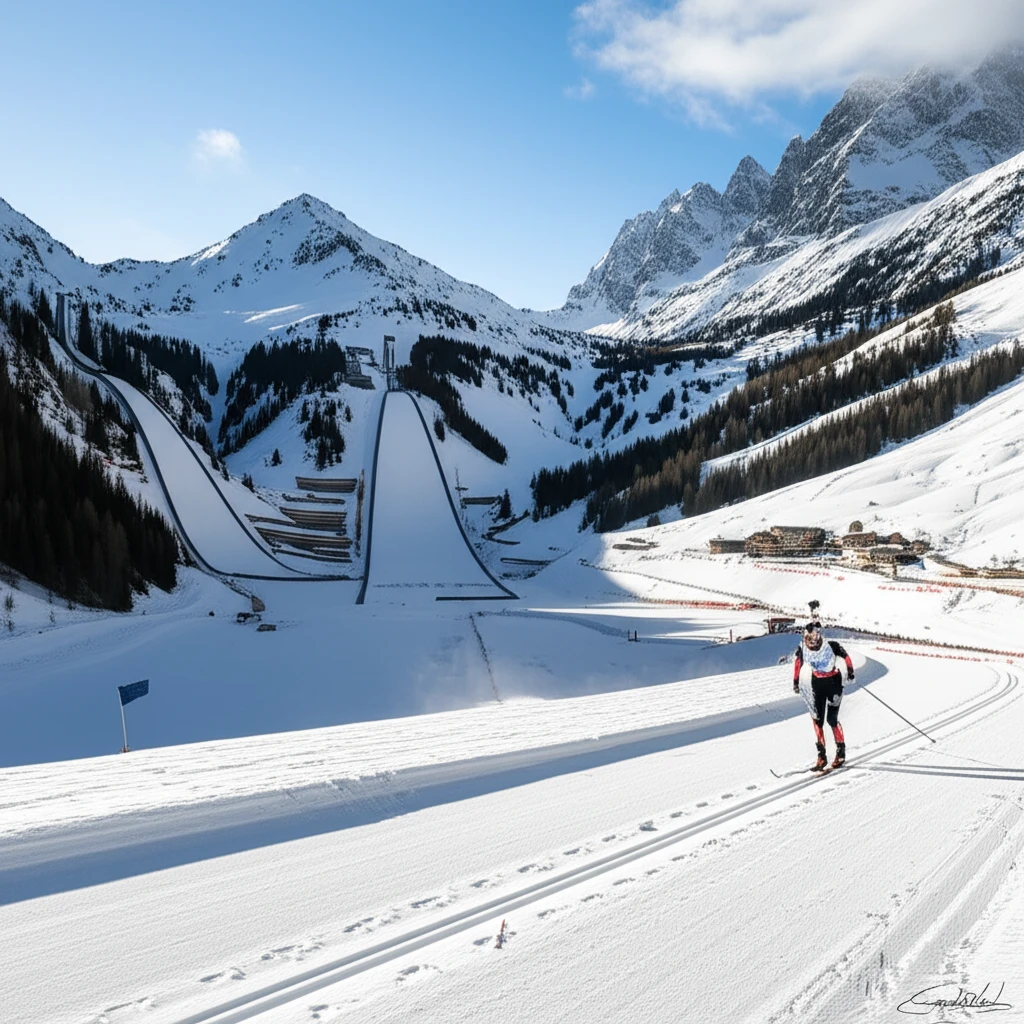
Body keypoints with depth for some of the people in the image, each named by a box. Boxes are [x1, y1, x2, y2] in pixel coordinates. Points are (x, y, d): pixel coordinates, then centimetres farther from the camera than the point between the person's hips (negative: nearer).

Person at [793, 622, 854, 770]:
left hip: (833, 681, -3)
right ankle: (821, 756, 6)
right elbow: (798, 662, 4)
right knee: (817, 719, -1)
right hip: (816, 683, 3)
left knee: (832, 719, -5)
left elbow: (846, 657, -5)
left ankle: (841, 752, 14)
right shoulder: (802, 649, -15)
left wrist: (850, 672, -5)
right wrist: (795, 681, 7)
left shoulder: (832, 646, -23)